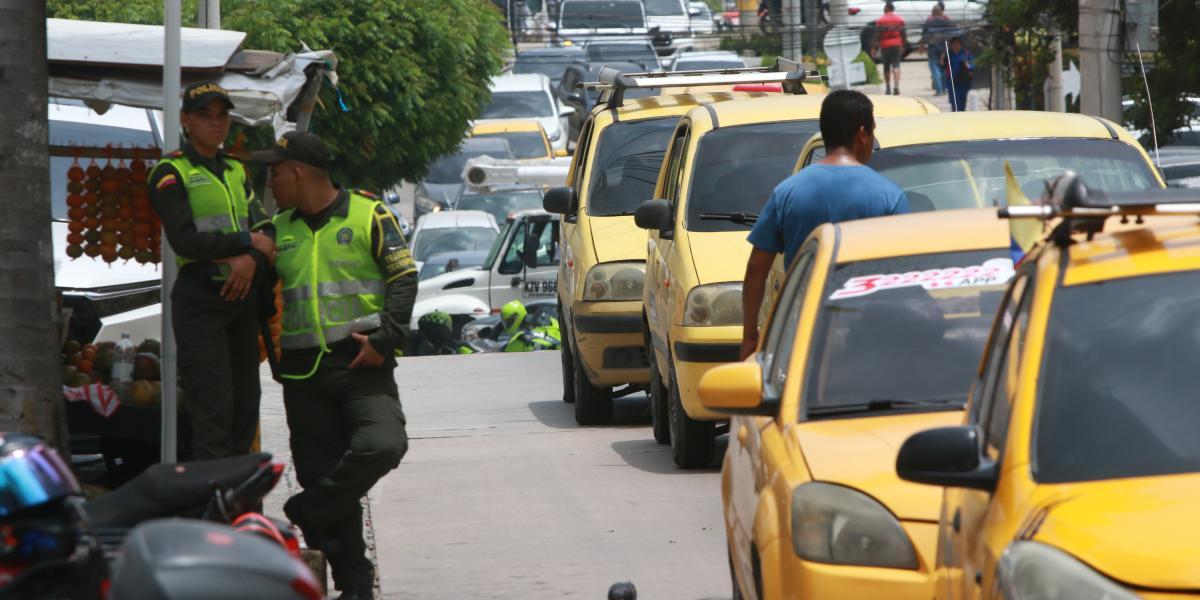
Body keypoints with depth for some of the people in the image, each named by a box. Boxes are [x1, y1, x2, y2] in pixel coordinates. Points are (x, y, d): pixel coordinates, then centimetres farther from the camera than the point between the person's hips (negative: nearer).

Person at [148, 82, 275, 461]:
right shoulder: (171, 173, -3)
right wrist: (247, 241, -9)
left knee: (246, 406, 6)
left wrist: (251, 261, -13)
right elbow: (185, 240, -15)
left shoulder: (236, 172, 18)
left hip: (242, 297, 7)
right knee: (214, 409, -13)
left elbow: (265, 231, 9)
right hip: (199, 302, -7)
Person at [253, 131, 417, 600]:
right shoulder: (278, 229, 14)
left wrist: (384, 338, -11)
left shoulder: (368, 215, 1)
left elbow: (404, 277, -3)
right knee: (322, 469, 0)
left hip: (362, 363, -4)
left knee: (381, 446, -26)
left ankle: (304, 516, -9)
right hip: (303, 372, 4)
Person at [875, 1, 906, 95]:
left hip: (885, 45, -1)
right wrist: (903, 46, 18)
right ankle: (896, 86, -20)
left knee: (886, 67, 9)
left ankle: (888, 88, 13)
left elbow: (878, 35, -6)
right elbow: (903, 34, 9)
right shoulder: (899, 20, 6)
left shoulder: (880, 21, -4)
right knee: (896, 66, -3)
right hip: (897, 45, 1)